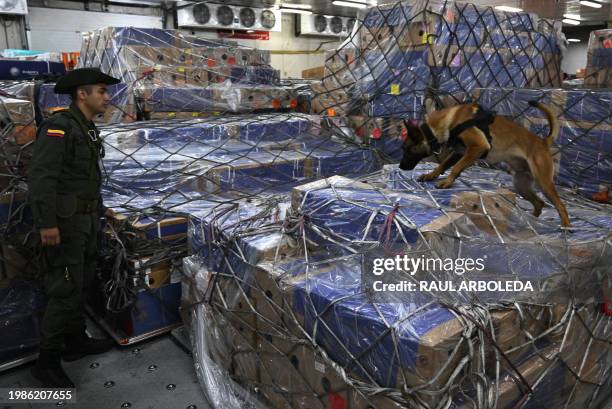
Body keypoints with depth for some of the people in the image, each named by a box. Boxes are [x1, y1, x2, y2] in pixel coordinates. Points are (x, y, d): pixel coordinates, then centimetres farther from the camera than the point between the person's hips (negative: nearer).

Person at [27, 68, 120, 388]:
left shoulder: (87, 131, 13)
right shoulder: (59, 126, -16)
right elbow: (41, 176, -23)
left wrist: (100, 210, 24)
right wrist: (47, 224, -26)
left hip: (85, 220, 9)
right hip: (64, 222, -9)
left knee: (80, 285, 17)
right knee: (64, 291, -4)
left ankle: (76, 342, 32)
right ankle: (47, 363, 9)